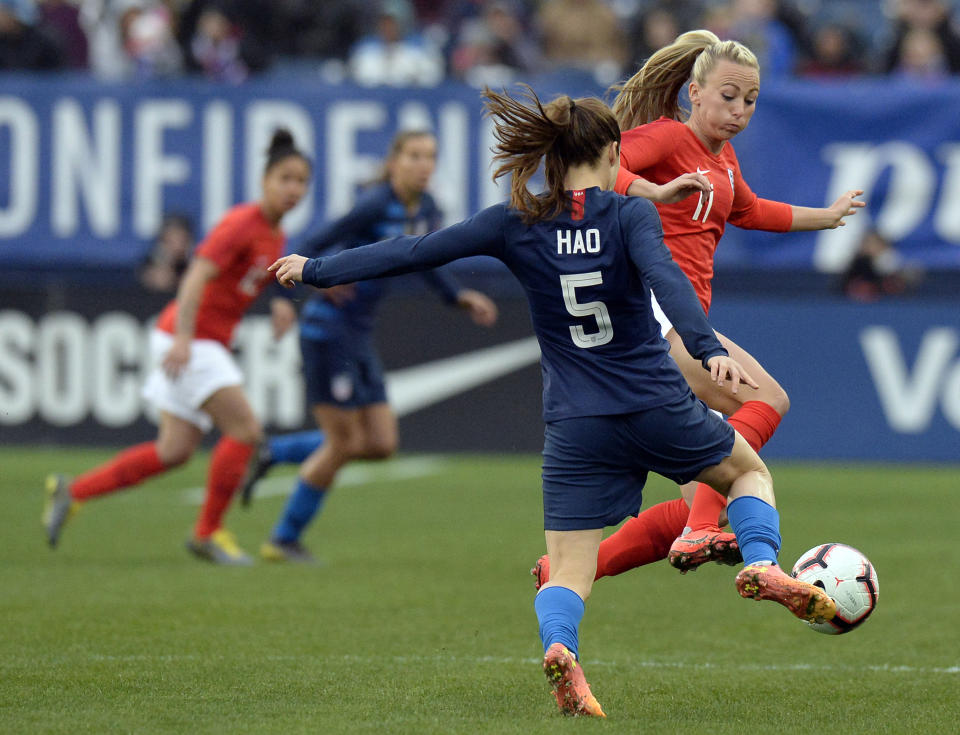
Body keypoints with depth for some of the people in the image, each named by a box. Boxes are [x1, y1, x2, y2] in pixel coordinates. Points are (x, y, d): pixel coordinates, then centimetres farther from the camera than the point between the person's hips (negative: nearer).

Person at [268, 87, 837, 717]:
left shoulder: (517, 225, 1)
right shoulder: (630, 216, -5)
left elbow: (413, 252, 3)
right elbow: (665, 278, -25)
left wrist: (316, 270, 13)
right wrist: (708, 350, -37)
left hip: (576, 427, 1)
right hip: (657, 405, -1)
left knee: (567, 573, 3)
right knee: (749, 471, 26)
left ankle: (559, 644, -30)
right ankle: (762, 565, -3)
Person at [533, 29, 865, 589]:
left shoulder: (722, 157, 23)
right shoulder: (666, 137, -4)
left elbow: (748, 211, 45)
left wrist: (824, 217, 50)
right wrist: (654, 191, -35)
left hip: (682, 322, 9)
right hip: (649, 309, -9)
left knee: (698, 510, 2)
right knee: (767, 401, -25)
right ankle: (700, 533, -32)